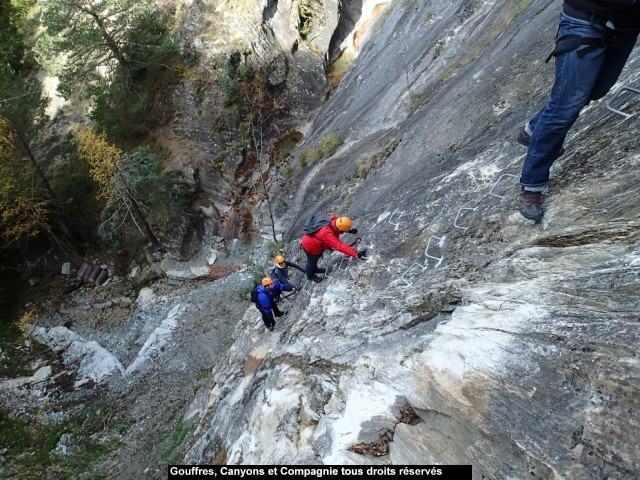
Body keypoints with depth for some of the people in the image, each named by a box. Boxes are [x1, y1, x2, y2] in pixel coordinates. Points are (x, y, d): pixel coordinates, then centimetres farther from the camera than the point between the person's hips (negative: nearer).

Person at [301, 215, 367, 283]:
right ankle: (310, 276, 50)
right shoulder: (327, 233, -45)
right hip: (311, 246, -7)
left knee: (316, 258, 33)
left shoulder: (335, 220, -24)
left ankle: (314, 269, 62)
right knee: (312, 261, 20)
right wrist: (356, 254, -52)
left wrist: (349, 231, -16)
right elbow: (339, 246, -48)